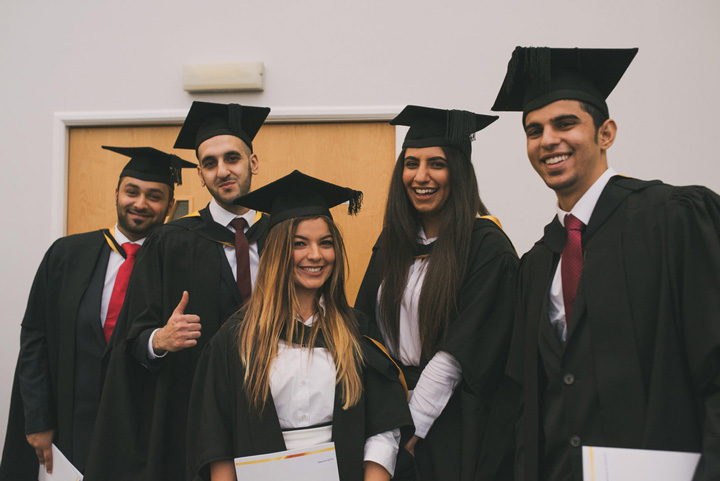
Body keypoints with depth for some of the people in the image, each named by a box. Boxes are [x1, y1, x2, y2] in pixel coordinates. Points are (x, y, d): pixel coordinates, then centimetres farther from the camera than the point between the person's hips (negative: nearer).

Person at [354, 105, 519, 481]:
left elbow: (459, 351, -16)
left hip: (454, 424, -5)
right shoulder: (393, 242, 6)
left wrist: (412, 428, -14)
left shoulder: (487, 246, -13)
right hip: (393, 405, 5)